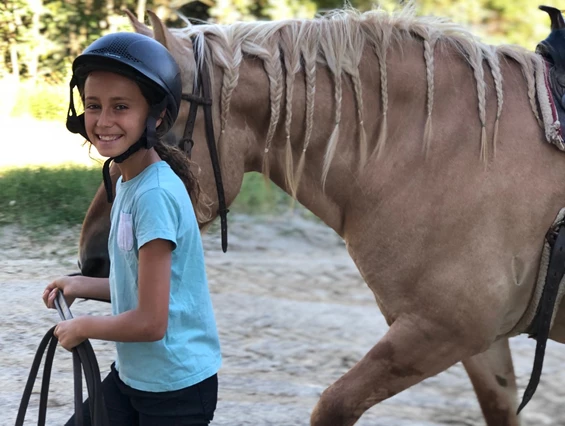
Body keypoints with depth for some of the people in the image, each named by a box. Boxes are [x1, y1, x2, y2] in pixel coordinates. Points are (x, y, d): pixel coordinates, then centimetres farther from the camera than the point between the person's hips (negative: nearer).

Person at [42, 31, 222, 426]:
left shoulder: (155, 194, -23)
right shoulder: (127, 183, 4)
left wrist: (81, 327, -9)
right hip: (133, 375, 8)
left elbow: (150, 322, -23)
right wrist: (85, 286, 5)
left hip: (175, 388, -8)